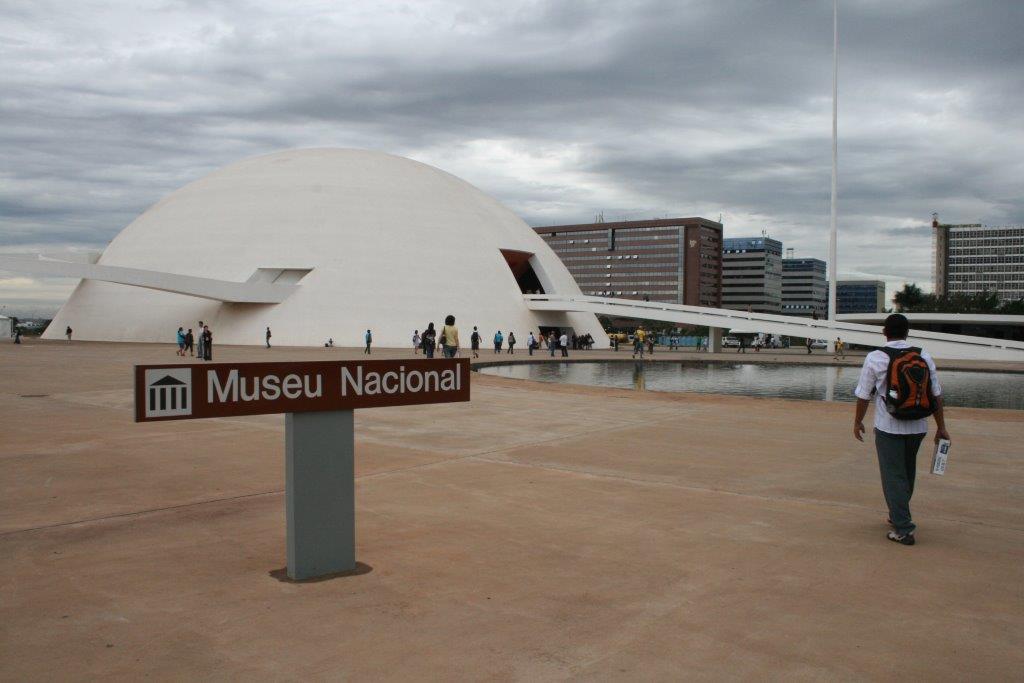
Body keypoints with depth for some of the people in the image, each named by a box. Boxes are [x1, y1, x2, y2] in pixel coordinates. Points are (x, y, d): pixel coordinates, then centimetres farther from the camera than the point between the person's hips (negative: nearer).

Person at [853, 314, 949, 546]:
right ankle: (897, 516, 35)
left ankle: (903, 530, -2)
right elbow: (936, 395, 4)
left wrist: (857, 422, 9)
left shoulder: (875, 358, -9)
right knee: (907, 473, 20)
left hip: (888, 428, -4)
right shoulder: (924, 357, 2)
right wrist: (941, 427, 11)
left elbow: (863, 395, -4)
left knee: (893, 476, 1)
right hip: (918, 427, 4)